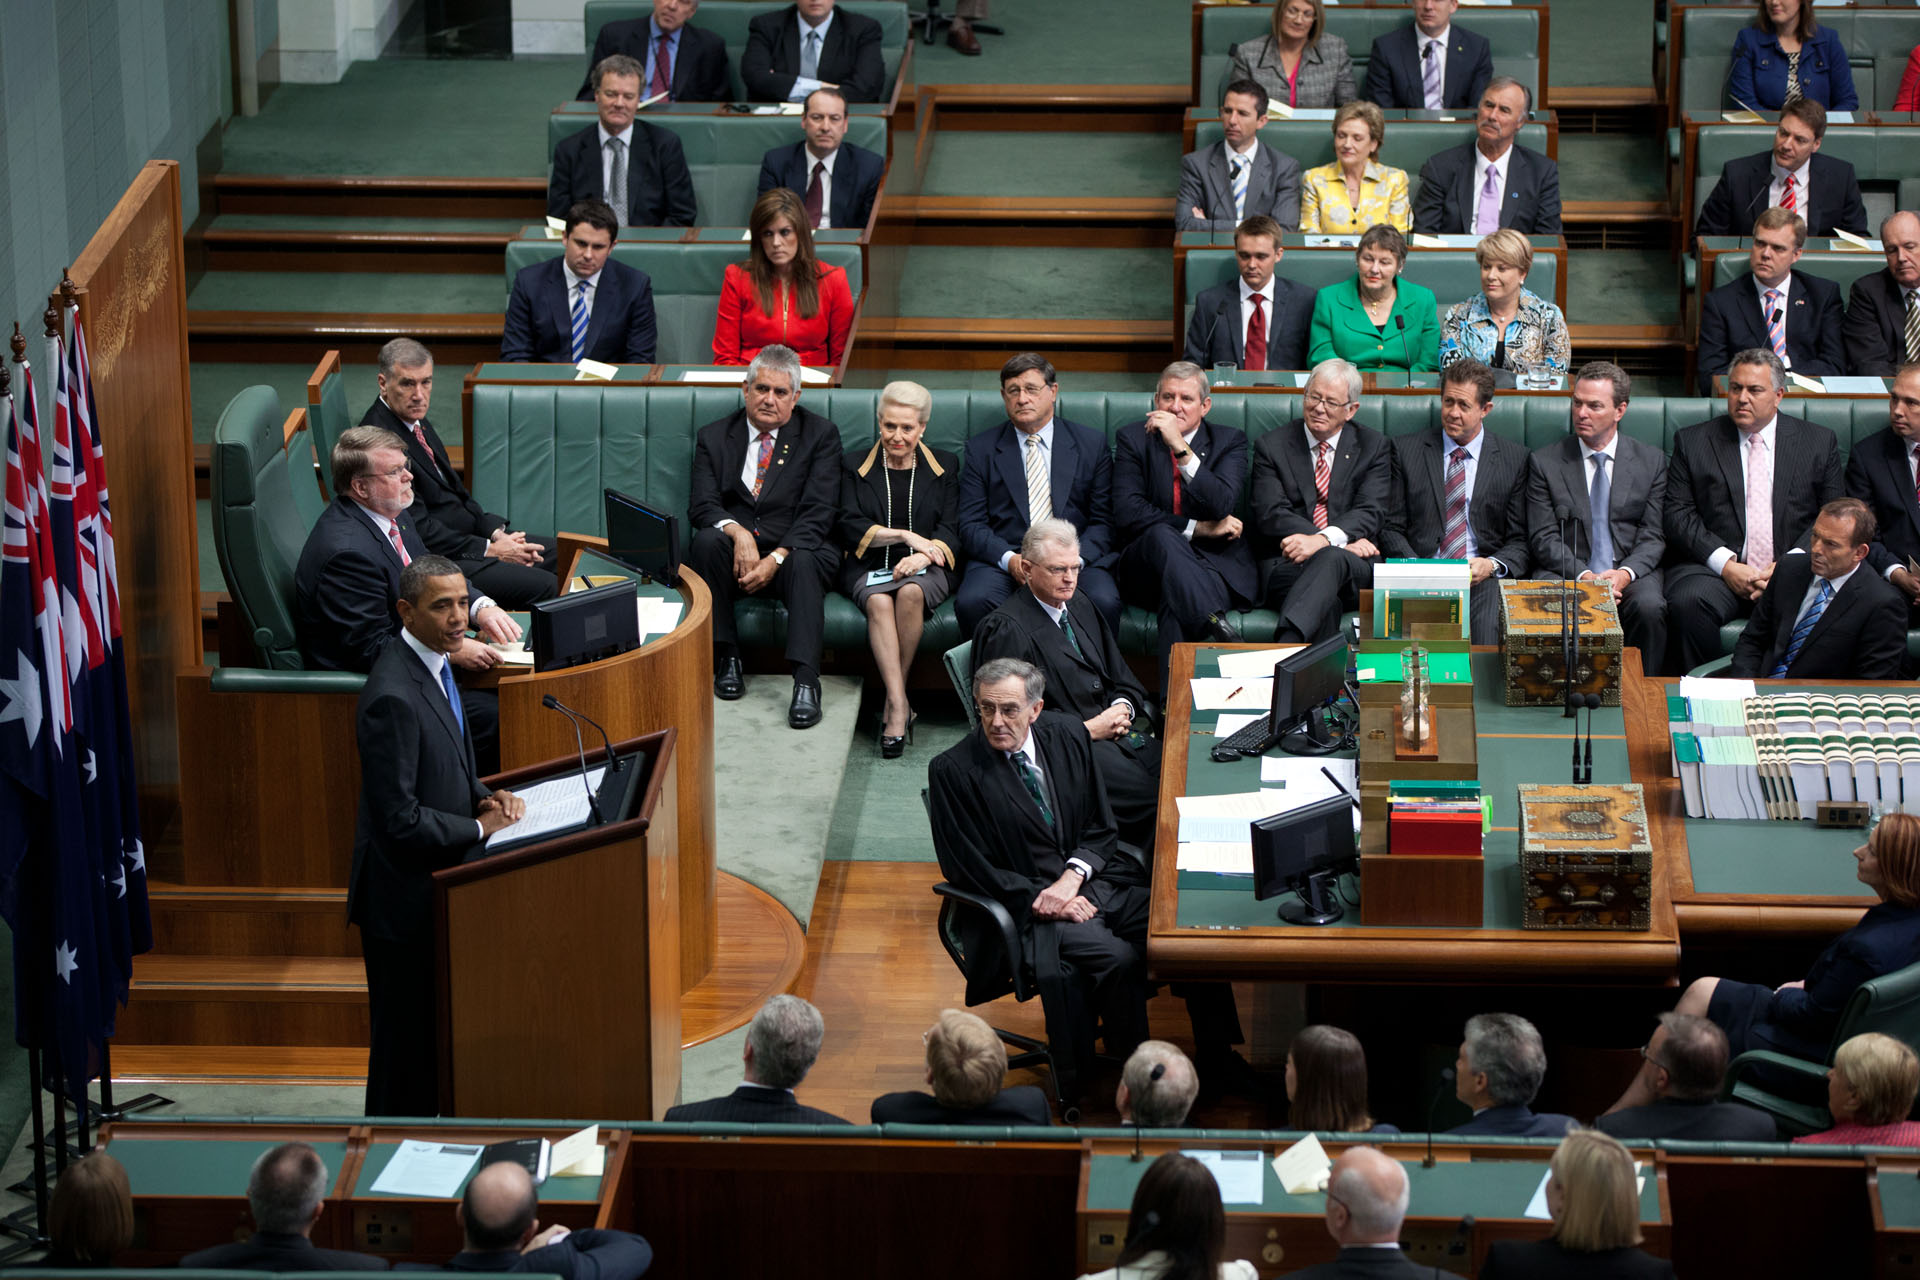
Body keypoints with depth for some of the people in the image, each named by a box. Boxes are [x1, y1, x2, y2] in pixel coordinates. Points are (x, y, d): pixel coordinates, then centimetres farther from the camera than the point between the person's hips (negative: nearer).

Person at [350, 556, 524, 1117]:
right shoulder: (393, 697, -26)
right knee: (406, 1038, 2)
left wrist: (486, 796, 0)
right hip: (403, 896, -10)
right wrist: (479, 828, -15)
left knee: (436, 1029, 19)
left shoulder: (435, 665, 5)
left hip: (435, 883, 10)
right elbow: (399, 819, -25)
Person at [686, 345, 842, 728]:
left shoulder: (820, 435, 4)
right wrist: (737, 532, -25)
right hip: (736, 554, 2)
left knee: (804, 561, -35)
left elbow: (818, 512, -6)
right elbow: (701, 506, -2)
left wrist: (777, 558, -21)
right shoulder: (714, 437, 9)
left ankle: (806, 682, -45)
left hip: (795, 551, -2)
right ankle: (726, 657, -19)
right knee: (706, 540, -30)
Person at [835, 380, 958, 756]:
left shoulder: (944, 467, 12)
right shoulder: (855, 466, 11)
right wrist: (905, 536, -11)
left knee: (910, 592, -36)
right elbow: (850, 528, 0)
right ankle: (899, 707, -42)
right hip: (869, 569, 0)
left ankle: (893, 705, -29)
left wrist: (923, 555, -19)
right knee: (879, 601, -35)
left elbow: (951, 530, 2)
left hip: (924, 569, 0)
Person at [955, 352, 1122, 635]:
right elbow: (972, 526, 5)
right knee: (972, 602, -33)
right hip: (1001, 558, 0)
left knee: (1104, 602, -32)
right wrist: (1009, 559, -14)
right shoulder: (981, 449, 12)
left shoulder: (1091, 444, 13)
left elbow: (1103, 521, 9)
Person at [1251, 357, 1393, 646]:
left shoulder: (1373, 446, 15)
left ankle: (1284, 647, -60)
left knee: (1330, 558, -39)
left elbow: (1371, 513, 0)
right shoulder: (1272, 446, 13)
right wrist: (1344, 543, -14)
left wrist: (1324, 540, -23)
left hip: (1353, 567, 0)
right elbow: (1271, 515, -1)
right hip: (1286, 565, 1)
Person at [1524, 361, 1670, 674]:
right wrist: (1584, 576, -16)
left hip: (1632, 573, 1)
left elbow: (1653, 537, 5)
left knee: (1649, 607, -33)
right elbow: (1543, 539, 2)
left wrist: (1625, 573, -16)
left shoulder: (1651, 461, 11)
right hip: (1565, 573, -1)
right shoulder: (1544, 462, 8)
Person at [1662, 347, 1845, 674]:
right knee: (1688, 604, -34)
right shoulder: (1693, 441, 12)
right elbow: (1678, 515, 4)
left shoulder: (1819, 443, 14)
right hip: (1713, 570, 0)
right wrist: (1726, 565, -11)